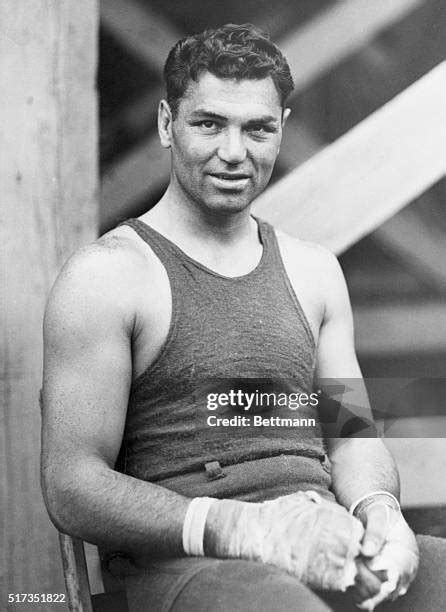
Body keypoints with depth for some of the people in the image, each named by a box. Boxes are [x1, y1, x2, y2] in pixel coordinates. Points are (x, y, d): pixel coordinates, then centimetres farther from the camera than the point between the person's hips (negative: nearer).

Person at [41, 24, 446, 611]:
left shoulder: (313, 270, 18)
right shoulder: (108, 274, -1)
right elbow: (71, 486, -7)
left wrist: (378, 510, -7)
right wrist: (247, 529, -19)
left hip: (328, 551, 6)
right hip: (186, 564, -5)